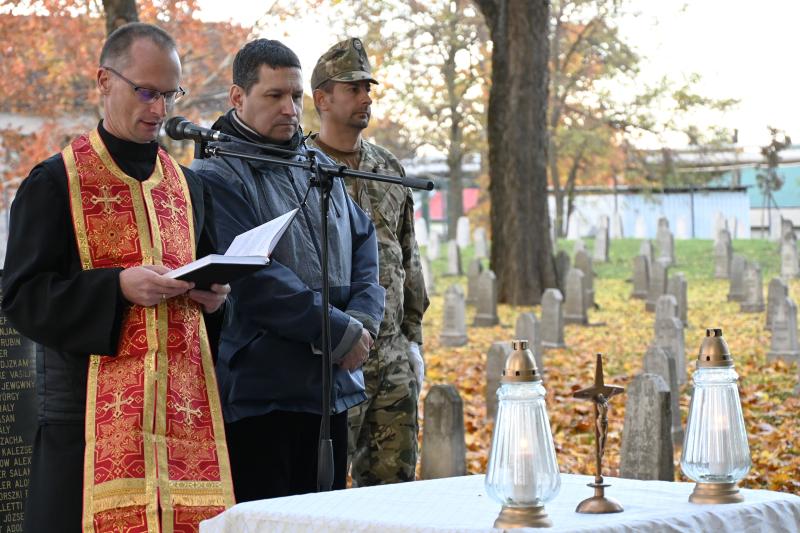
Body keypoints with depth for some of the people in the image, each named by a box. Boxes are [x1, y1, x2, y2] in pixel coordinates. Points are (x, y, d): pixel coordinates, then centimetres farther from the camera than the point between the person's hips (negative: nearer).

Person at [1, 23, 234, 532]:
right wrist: (118, 286, -18)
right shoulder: (54, 183, 1)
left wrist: (213, 296, 1)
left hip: (186, 410, 5)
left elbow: (213, 278, 25)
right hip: (92, 414, -4)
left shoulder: (187, 185, 17)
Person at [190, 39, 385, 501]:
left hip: (333, 387, 7)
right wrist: (340, 333, -15)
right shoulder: (218, 174, -8)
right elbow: (252, 276, -18)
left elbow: (364, 243, 17)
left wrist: (364, 319, -3)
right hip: (258, 393, -7)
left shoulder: (319, 167, 17)